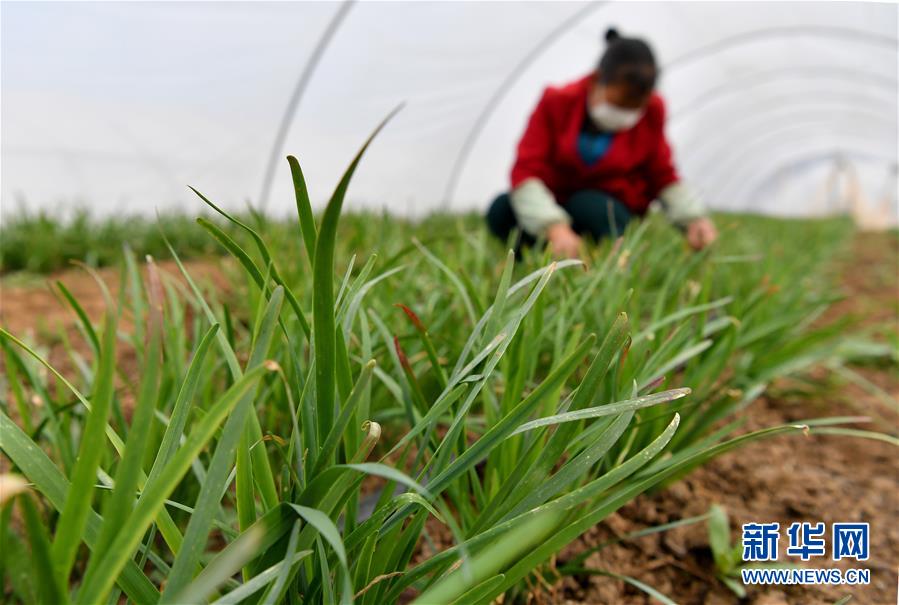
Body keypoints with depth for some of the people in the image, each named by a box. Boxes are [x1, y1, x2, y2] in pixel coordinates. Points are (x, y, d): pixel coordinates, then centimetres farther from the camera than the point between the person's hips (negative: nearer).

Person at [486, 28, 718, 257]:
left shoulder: (652, 112, -7)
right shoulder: (556, 103, -13)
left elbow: (662, 176, 6)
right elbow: (525, 170, -22)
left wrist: (694, 218, -13)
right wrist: (555, 227, -39)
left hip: (610, 212, 0)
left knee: (592, 207, -37)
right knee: (501, 211, -30)